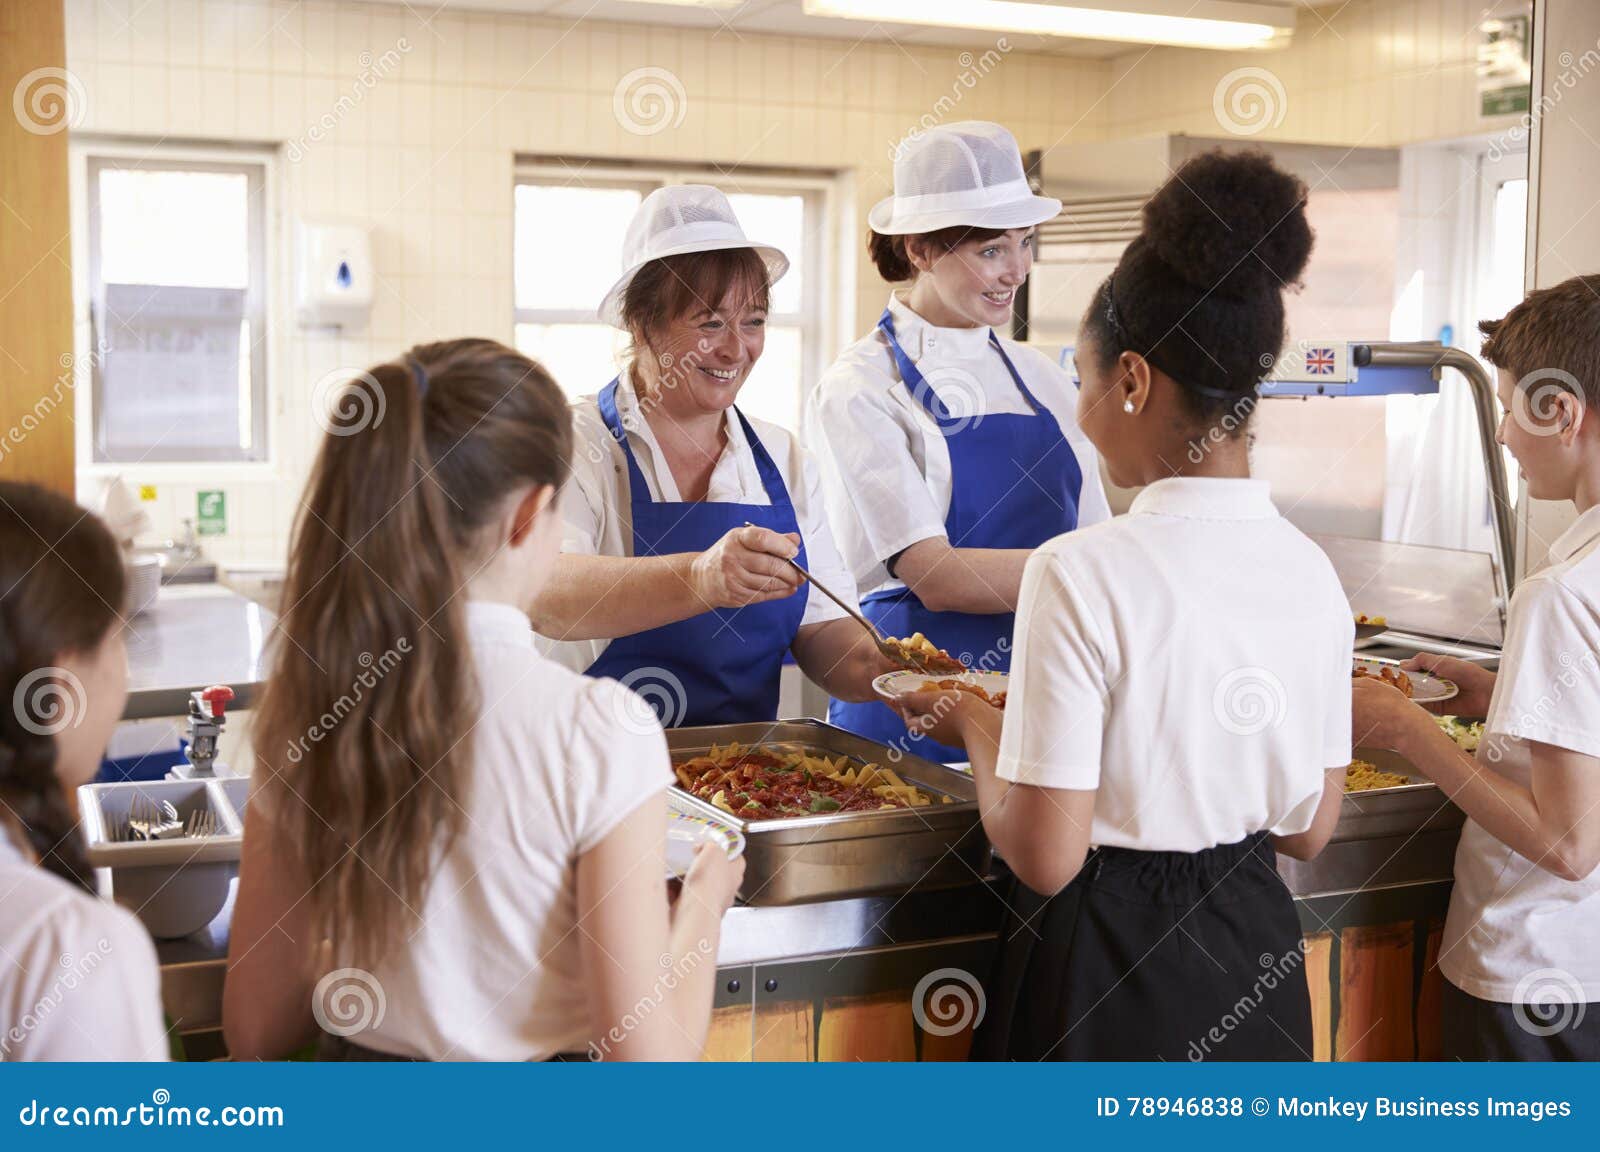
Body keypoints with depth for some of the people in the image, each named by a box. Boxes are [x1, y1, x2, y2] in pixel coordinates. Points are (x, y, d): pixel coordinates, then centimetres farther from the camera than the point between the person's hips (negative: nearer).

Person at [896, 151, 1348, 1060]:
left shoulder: (1084, 574, -22)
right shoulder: (1312, 572, -3)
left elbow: (1044, 858, -19)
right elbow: (1310, 830, 5)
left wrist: (977, 726, -3)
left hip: (1109, 982, -5)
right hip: (1259, 962, 6)